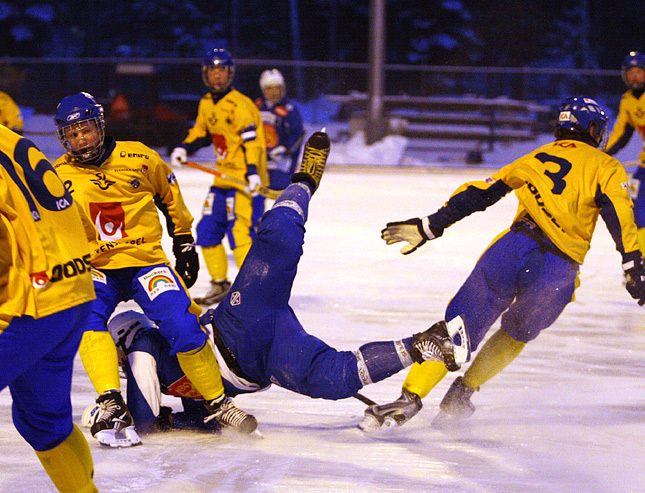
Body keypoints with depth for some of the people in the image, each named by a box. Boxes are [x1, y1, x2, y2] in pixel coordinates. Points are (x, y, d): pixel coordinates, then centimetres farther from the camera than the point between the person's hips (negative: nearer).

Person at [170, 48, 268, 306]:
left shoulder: (240, 105, -14)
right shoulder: (206, 104, 11)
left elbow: (252, 140, -19)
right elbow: (202, 132, 26)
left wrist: (253, 171, -30)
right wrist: (184, 148, 9)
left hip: (245, 179, -9)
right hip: (223, 177, 9)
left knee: (240, 231, -18)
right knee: (207, 231, 9)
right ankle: (220, 284, 22)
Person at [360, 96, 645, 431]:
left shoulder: (537, 158, 27)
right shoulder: (605, 167, 17)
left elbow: (480, 193, 23)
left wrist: (429, 226, 24)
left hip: (517, 245, 2)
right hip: (559, 271, -2)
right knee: (517, 335, 25)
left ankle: (410, 398, -16)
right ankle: (460, 396, 18)